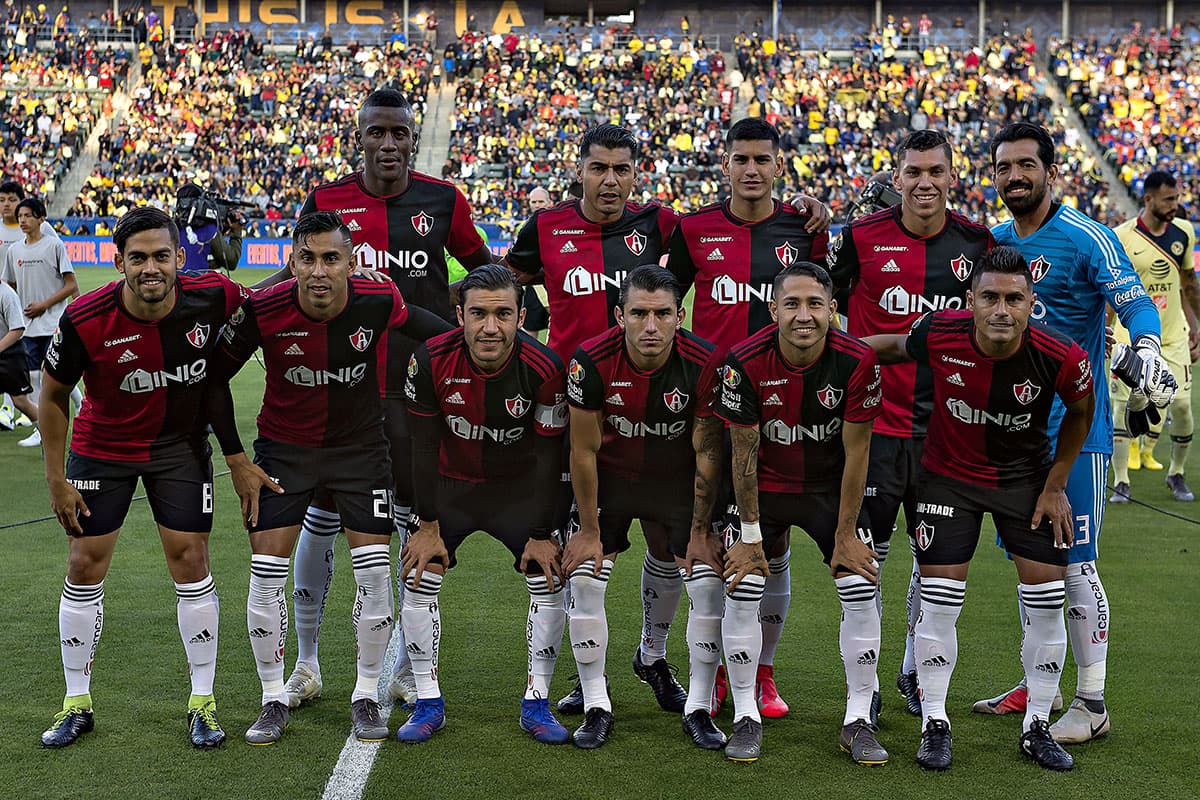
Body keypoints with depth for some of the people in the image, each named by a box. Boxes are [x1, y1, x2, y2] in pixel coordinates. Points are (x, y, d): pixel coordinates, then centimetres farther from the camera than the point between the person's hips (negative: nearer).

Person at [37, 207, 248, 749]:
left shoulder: (213, 297, -23)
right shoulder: (85, 321, -25)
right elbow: (53, 396, -8)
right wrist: (57, 479, -7)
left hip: (181, 444, 1)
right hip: (102, 448, 0)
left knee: (190, 561, -2)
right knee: (84, 567, 2)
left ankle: (203, 703, 12)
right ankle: (77, 704, 18)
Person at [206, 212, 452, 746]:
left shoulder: (378, 301, -22)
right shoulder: (264, 311, -23)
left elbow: (434, 330, 1)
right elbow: (214, 377, -7)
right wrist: (236, 460, -6)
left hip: (361, 446, 0)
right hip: (284, 449, 0)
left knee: (374, 573, -5)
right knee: (267, 573, -5)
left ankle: (367, 697, 13)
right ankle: (274, 700, 12)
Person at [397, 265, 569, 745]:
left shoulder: (544, 368, -25)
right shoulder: (431, 360, -24)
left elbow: (549, 455, -15)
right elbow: (423, 445, -12)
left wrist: (541, 535, -12)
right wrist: (428, 525, -11)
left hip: (519, 485, 0)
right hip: (450, 483, 0)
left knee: (549, 578, -9)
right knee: (418, 576, -10)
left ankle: (537, 703, 5)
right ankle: (428, 702, 4)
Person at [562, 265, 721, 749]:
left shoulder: (704, 364, -25)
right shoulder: (592, 361, -26)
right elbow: (584, 451, -14)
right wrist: (589, 529, -8)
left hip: (675, 479, 1)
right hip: (608, 475, -1)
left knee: (707, 579, 0)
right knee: (585, 579, -10)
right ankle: (596, 706, 4)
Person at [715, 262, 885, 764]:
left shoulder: (857, 361, -23)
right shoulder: (745, 363, -23)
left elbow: (856, 454, -14)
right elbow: (743, 453, -14)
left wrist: (845, 534, -10)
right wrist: (750, 534, -10)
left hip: (831, 487, 1)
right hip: (766, 487, 0)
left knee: (862, 596, -6)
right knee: (741, 595, -8)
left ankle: (858, 722, 7)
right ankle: (745, 719, 7)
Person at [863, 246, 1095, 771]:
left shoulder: (1060, 359, -26)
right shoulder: (940, 335, -26)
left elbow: (1081, 413, -4)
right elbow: (898, 347, 0)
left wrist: (1055, 486, -1)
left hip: (1026, 477, 1)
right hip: (949, 474, 0)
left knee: (1047, 602, -1)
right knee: (939, 601, -4)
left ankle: (1037, 728, 16)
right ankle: (935, 725, 11)